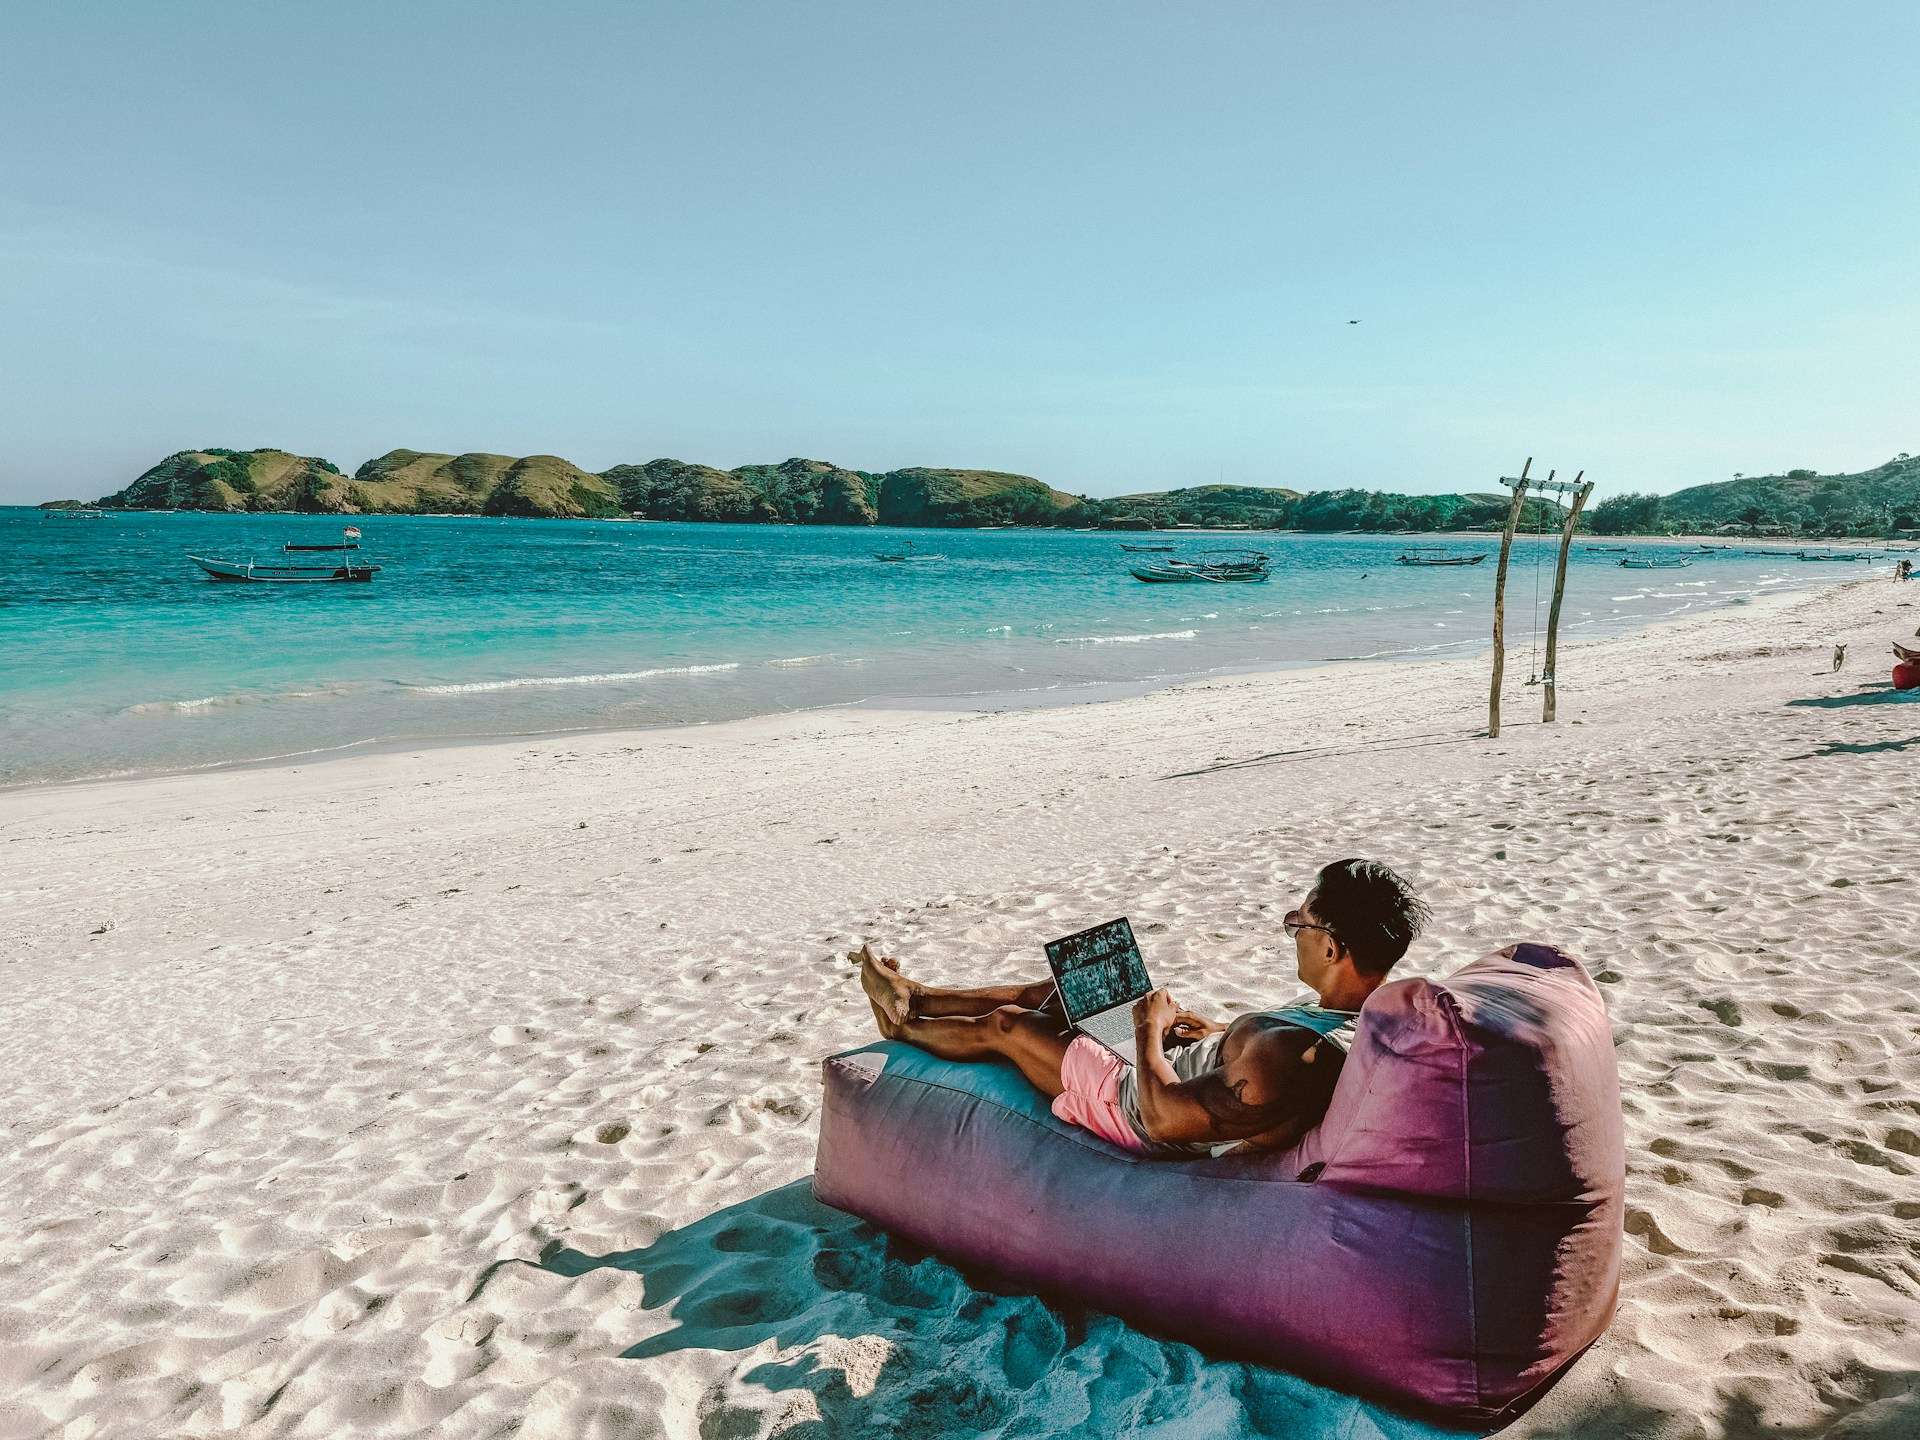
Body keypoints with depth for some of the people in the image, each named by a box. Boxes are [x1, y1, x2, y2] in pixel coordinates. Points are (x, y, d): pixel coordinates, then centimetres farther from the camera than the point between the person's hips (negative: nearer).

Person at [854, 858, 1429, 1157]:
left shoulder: (1295, 1055, -43)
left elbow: (1166, 1117, -35)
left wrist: (1150, 1031, -20)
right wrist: (1223, 1033, 2)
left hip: (1140, 1113, -8)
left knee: (1002, 1025, 9)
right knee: (1055, 989, 20)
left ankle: (903, 1026, 41)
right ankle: (913, 998, 40)